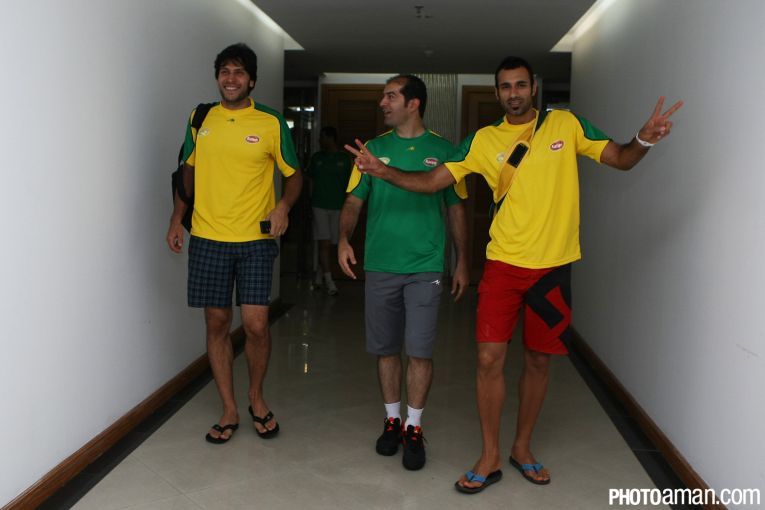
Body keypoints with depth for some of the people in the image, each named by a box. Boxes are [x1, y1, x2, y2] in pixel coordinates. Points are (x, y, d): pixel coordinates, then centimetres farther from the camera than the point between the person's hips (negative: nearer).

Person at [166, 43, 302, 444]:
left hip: (255, 240, -2)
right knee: (216, 323, 6)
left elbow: (293, 174, 6)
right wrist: (176, 220, 11)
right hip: (207, 238, 3)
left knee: (256, 325, -5)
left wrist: (284, 206, -14)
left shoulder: (271, 123, -1)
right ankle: (229, 411, 20)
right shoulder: (200, 119, 8)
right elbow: (189, 170, 18)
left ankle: (256, 398, 22)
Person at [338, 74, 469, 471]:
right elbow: (354, 201, 6)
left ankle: (414, 428, 13)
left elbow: (455, 209, 8)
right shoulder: (374, 148, 7)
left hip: (425, 266, -2)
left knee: (420, 350, -3)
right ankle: (392, 420, 26)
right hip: (379, 266, 2)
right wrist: (344, 239, -12)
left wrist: (462, 262, 6)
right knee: (386, 348, 10)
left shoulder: (442, 150, 3)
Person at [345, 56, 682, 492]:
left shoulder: (566, 124, 2)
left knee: (539, 360, 10)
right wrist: (384, 170, -16)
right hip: (504, 264, 0)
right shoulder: (484, 140, 2)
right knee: (490, 358, -3)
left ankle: (523, 448, 30)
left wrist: (644, 140, -19)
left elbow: (619, 159, 3)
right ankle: (490, 457, 14)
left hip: (554, 266, 1)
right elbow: (432, 181, -1)